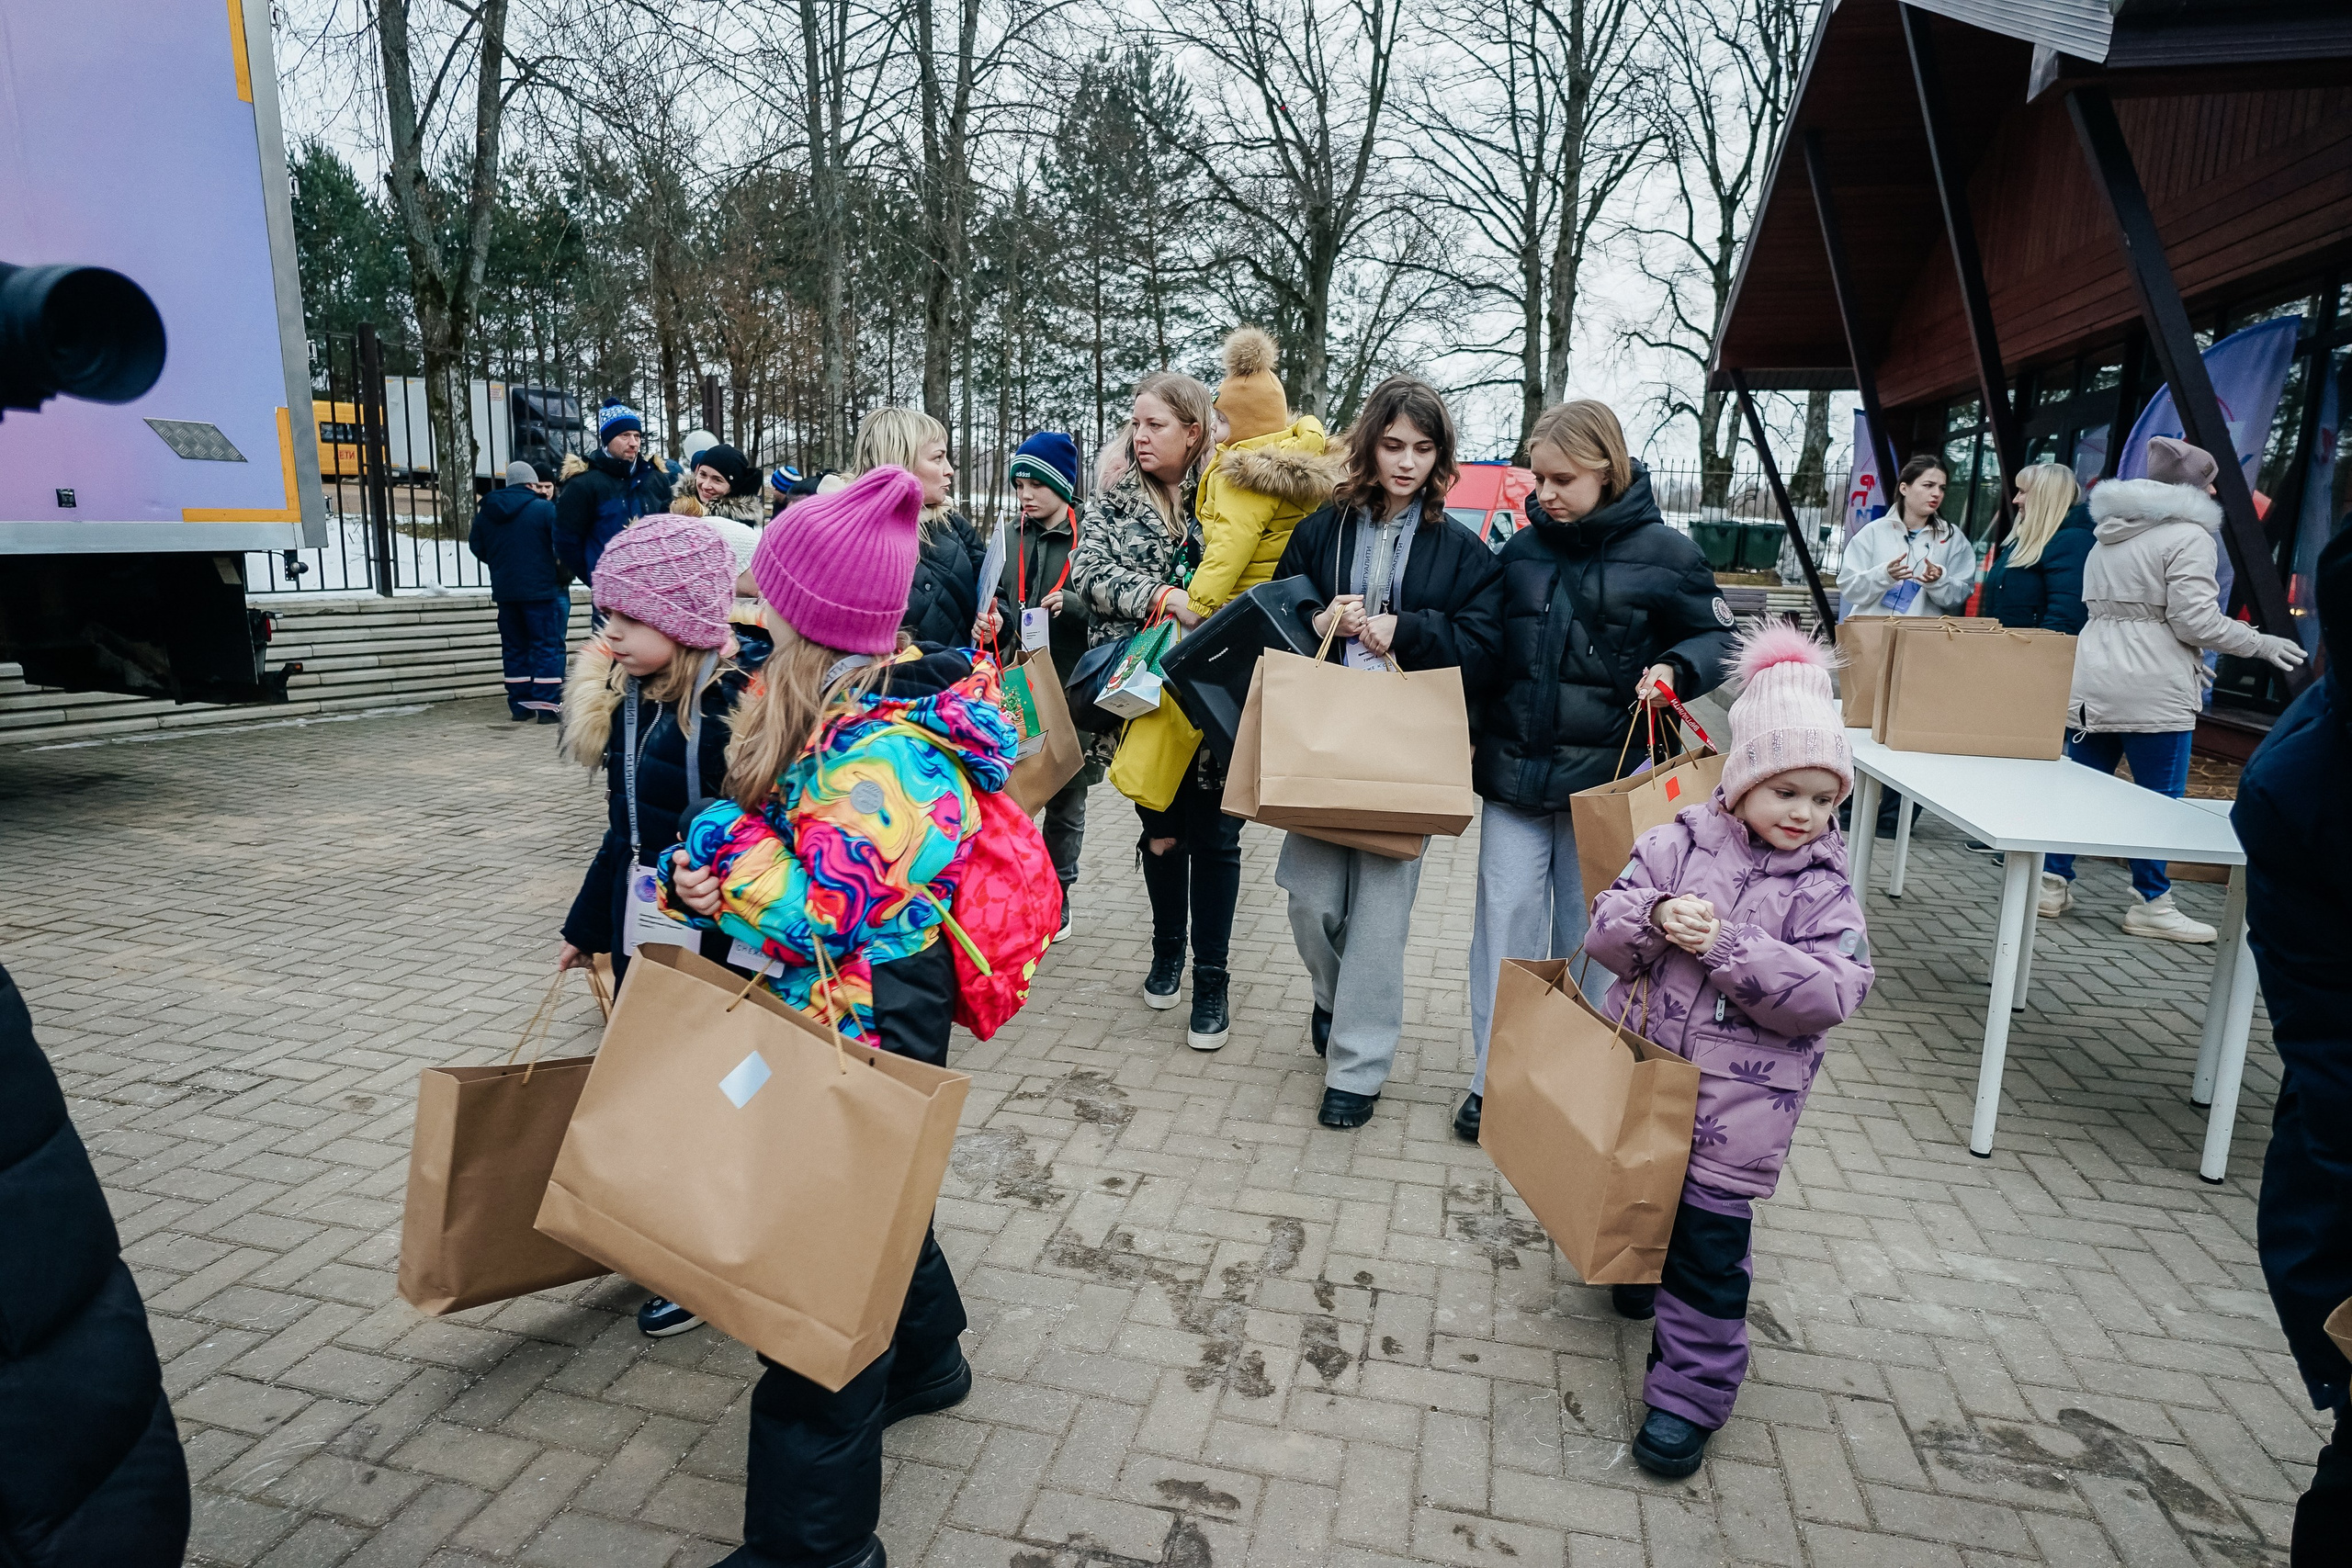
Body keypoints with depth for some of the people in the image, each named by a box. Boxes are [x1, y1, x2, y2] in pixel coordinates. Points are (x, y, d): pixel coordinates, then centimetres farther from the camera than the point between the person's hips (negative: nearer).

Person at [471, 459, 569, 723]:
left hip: (504, 591, 5)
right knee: (546, 646, -1)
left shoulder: (485, 511, 8)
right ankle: (547, 706, -6)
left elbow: (477, 547, 14)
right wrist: (561, 574, 3)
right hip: (541, 590, -5)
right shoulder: (546, 509, -8)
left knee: (514, 648, 11)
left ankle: (520, 705, 13)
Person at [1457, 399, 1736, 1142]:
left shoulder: (1661, 553, -4)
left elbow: (1716, 636, 5)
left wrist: (1674, 668, -16)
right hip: (1512, 772, 3)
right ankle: (1494, 1074, 14)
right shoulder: (1521, 550, 7)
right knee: (1507, 916, 3)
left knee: (1587, 927, 9)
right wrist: (1474, 739, 8)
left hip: (1603, 778, -3)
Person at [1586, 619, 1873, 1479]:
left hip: (1739, 1099, -2)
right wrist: (1655, 919, -26)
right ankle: (1635, 1274, 54)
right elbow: (1605, 931, -5)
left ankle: (1689, 1392, 16)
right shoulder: (1677, 843, -5)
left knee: (1710, 1238, 2)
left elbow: (1831, 994, -18)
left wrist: (1730, 946, -26)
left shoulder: (1824, 889, -7)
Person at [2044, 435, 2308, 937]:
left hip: (2093, 683, 7)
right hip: (2153, 692, -7)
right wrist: (2261, 643, 1)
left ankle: (2052, 882, 12)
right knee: (2159, 799, 1)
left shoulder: (2110, 534, 17)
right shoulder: (2188, 536, -8)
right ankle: (2150, 905, 8)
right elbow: (2195, 620, -14)